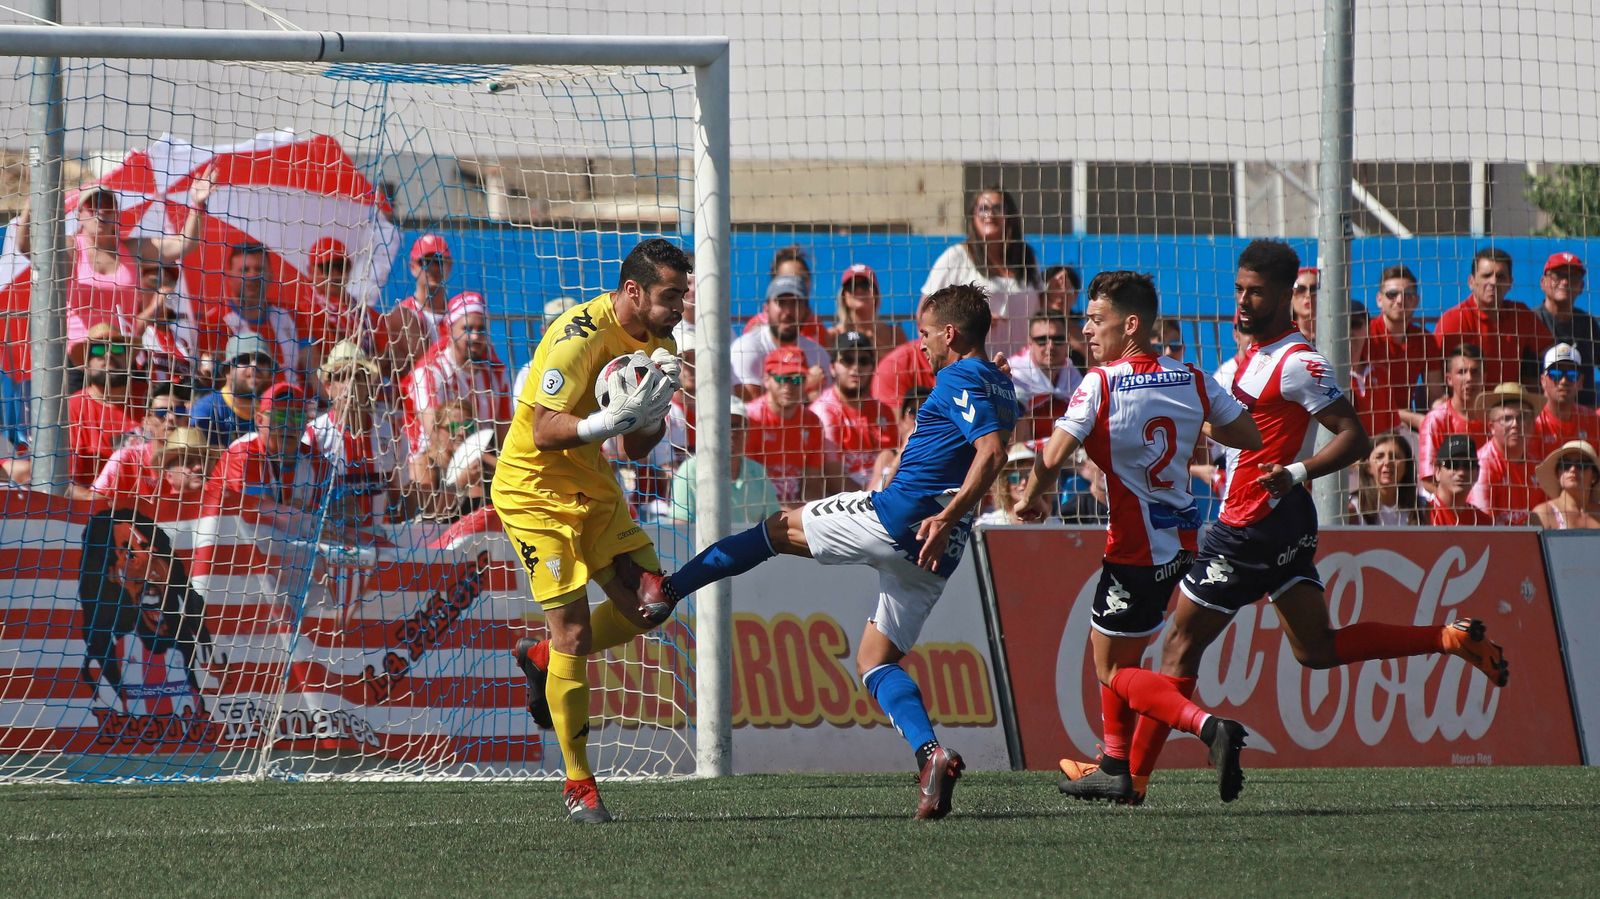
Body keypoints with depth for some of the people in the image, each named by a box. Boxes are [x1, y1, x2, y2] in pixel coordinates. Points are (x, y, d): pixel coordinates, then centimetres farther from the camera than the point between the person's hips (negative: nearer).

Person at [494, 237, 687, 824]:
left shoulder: (654, 342, 0)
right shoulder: (579, 336, -24)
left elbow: (636, 450, 4)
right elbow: (544, 431, -28)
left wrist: (652, 412, -17)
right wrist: (612, 419, -42)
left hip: (593, 490, 8)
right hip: (534, 491, -8)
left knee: (648, 608, 1)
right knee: (574, 631, -11)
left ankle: (542, 657, 27)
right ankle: (577, 784, -1)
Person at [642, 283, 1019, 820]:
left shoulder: (960, 379, -9)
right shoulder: (999, 387, 20)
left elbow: (992, 450, -23)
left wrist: (948, 515, -29)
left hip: (898, 516, -9)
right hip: (934, 554, 9)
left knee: (779, 530, 12)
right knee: (874, 660, 11)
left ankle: (665, 590, 18)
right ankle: (931, 753, -12)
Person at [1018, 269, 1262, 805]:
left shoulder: (1101, 383, -15)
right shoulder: (1192, 380, 1)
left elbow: (1052, 459, -21)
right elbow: (1250, 437, 8)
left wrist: (1030, 501, -1)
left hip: (1136, 549, -7)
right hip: (1180, 540, 7)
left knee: (1115, 671, 2)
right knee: (1110, 649, 23)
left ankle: (1209, 727, -20)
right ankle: (1115, 770, 28)